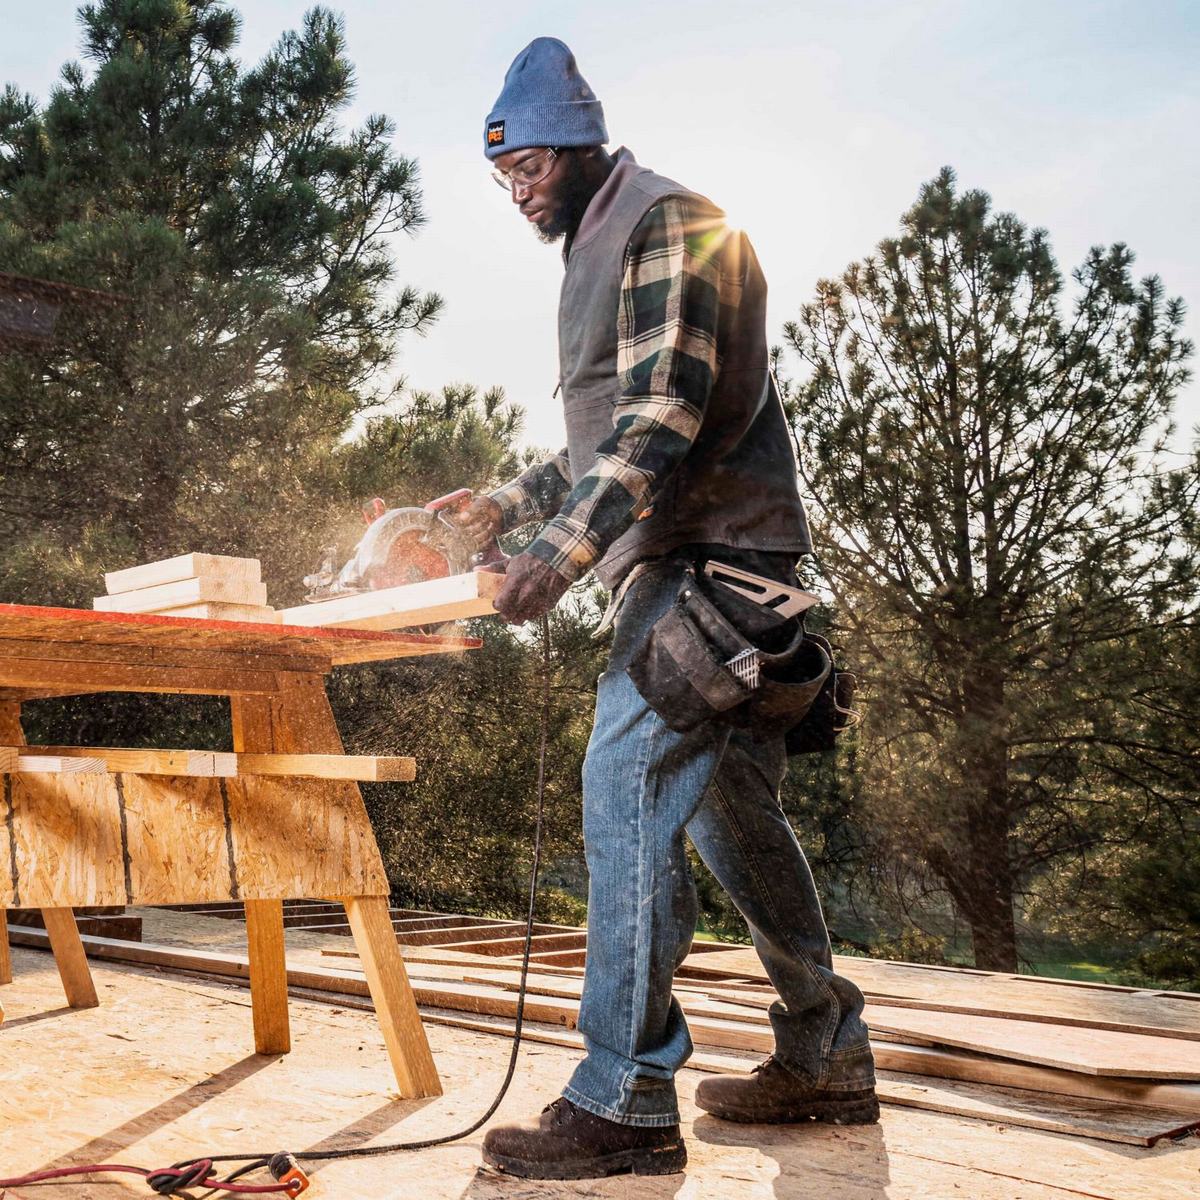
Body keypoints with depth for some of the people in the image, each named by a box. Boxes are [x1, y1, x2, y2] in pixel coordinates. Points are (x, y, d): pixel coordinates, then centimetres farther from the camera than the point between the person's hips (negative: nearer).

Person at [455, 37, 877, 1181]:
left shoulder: (667, 223, -7)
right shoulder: (597, 253, 24)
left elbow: (665, 414, -20)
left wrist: (563, 551, -26)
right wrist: (508, 502, 16)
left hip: (708, 555, -10)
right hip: (687, 563, 10)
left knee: (627, 789, -16)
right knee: (729, 807, 11)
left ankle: (624, 1102, -13)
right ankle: (828, 1057, 20)